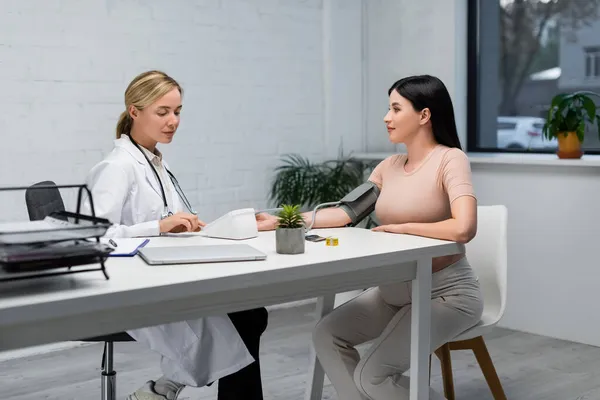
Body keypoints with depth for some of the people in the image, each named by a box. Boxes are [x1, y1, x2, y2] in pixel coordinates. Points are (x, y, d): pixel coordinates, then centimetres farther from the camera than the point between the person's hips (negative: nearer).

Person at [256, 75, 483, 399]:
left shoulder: (450, 159, -16)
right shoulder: (389, 166, 7)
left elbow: (463, 229, -31)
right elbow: (345, 212, 7)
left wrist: (400, 228, -17)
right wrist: (280, 221, 3)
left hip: (447, 293, -8)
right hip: (396, 290, 8)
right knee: (327, 334, -3)